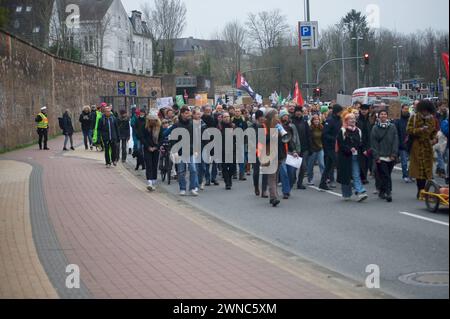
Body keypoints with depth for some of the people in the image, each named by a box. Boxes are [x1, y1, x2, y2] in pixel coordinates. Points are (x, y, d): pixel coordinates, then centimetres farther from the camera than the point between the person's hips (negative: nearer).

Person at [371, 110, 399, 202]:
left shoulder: (392, 127, 7)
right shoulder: (375, 128, 3)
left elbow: (395, 142, 4)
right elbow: (374, 143, 0)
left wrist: (394, 154, -5)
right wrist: (376, 156, -8)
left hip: (390, 157, 2)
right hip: (381, 156, -2)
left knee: (386, 175, 6)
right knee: (385, 175, -10)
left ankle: (382, 192, 16)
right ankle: (388, 192, -12)